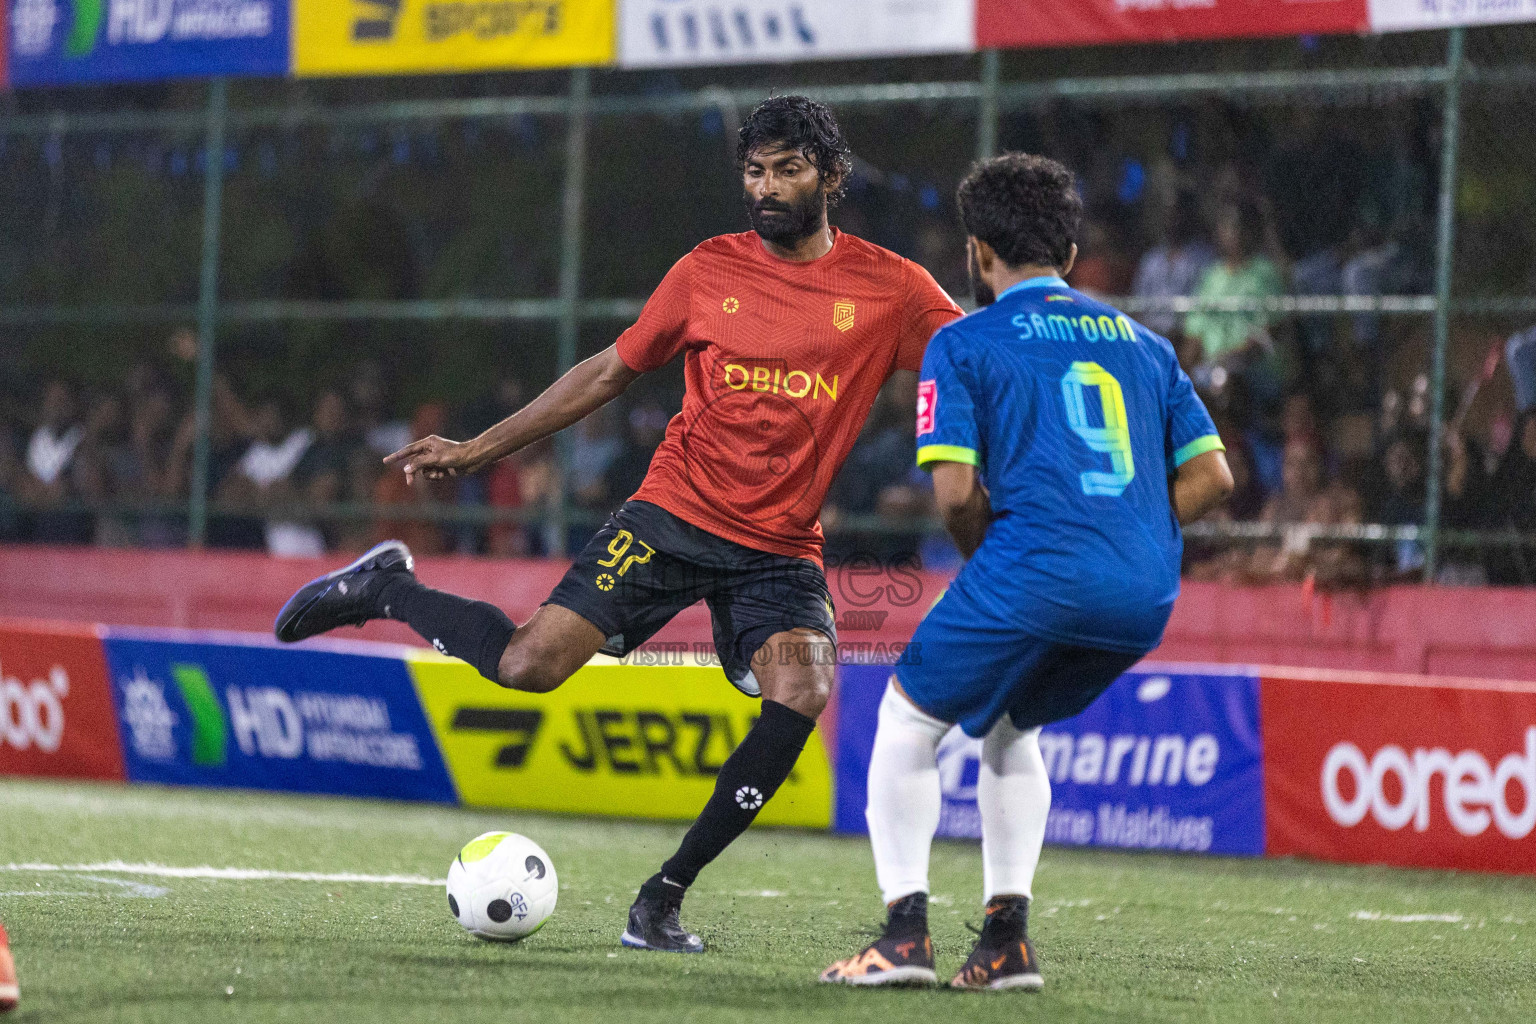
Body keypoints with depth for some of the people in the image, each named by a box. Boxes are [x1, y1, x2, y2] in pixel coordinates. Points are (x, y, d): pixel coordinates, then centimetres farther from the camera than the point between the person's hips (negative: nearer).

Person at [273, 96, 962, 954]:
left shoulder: (890, 289, 0)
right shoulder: (710, 271, 3)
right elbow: (612, 371, 12)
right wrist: (477, 450, 12)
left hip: (781, 551, 1)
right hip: (673, 517, -1)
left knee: (801, 691, -25)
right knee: (527, 666, -15)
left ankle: (663, 898, -11)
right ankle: (385, 591, 15)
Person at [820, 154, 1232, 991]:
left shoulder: (965, 343, 6)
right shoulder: (1143, 344, 22)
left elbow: (955, 491, -4)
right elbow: (1211, 478, 16)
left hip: (1035, 568, -6)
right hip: (1146, 593, 6)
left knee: (909, 718, 15)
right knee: (1011, 726, 28)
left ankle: (905, 930, 4)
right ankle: (1006, 939, 18)